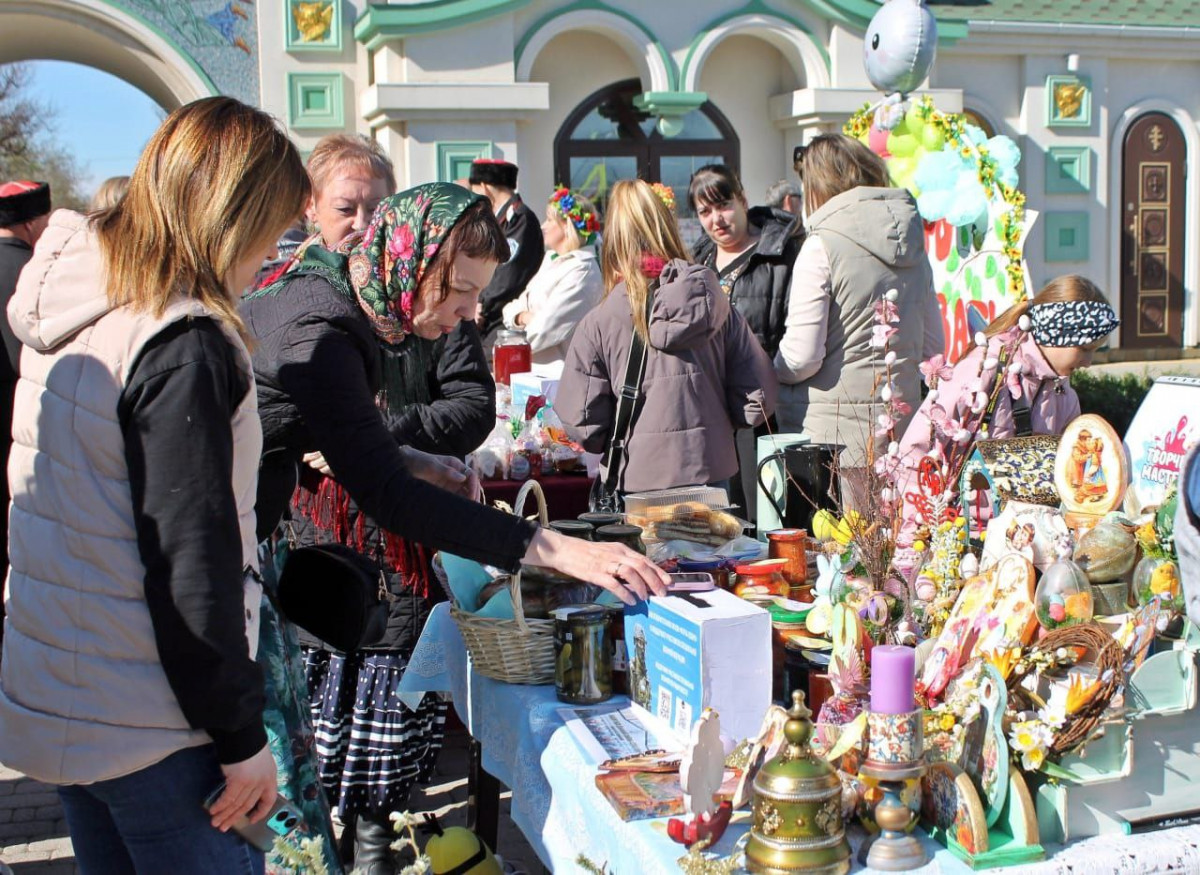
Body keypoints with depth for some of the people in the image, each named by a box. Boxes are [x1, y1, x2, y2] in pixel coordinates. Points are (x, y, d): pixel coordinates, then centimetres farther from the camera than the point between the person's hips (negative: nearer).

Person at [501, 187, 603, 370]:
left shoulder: (581, 273, -13)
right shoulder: (551, 260, 16)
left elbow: (544, 330, -18)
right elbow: (512, 307, 13)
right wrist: (522, 317, -9)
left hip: (554, 371, -8)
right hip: (531, 365, 8)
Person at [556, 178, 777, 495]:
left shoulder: (598, 323, -7)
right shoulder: (717, 307, 0)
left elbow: (582, 421, -7)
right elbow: (758, 399, 1)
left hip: (636, 484, -2)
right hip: (710, 475, 3)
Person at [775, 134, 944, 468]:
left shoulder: (821, 246, -10)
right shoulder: (914, 246, 10)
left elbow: (801, 358, -14)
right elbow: (933, 345, 16)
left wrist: (770, 372, 6)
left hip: (832, 429, -6)